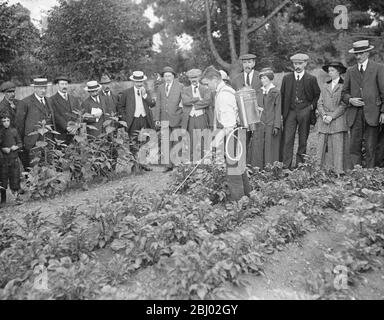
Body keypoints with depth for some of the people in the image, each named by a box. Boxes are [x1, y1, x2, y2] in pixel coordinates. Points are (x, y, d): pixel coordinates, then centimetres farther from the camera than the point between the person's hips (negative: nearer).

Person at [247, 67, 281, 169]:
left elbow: (278, 110, -4)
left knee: (270, 149, 0)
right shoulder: (259, 92, 12)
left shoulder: (276, 92, -1)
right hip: (259, 125, 4)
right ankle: (257, 169, 11)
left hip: (271, 125, -4)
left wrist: (276, 126, -10)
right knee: (257, 149, 3)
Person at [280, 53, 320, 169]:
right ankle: (286, 166, -5)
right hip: (290, 112, 1)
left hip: (305, 111, -1)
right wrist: (282, 112, 4)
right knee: (287, 140, -7)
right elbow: (282, 95, 10)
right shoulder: (287, 78, 9)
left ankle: (300, 164, 17)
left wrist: (312, 106, -4)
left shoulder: (311, 79, 4)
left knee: (303, 140, 6)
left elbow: (317, 95, 11)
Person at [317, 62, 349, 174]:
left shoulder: (344, 85, 1)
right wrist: (324, 115, -5)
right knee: (324, 147, 0)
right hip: (324, 122, 4)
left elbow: (344, 105, -5)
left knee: (338, 147, -7)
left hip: (338, 120, -4)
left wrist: (331, 116, -12)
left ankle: (339, 171, -5)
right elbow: (320, 103, 11)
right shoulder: (325, 86, 18)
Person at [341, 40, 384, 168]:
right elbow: (344, 93, 16)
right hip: (354, 114, 3)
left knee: (370, 147, -2)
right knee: (354, 147, 0)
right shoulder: (350, 71, 14)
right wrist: (350, 100, -6)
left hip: (372, 113, -3)